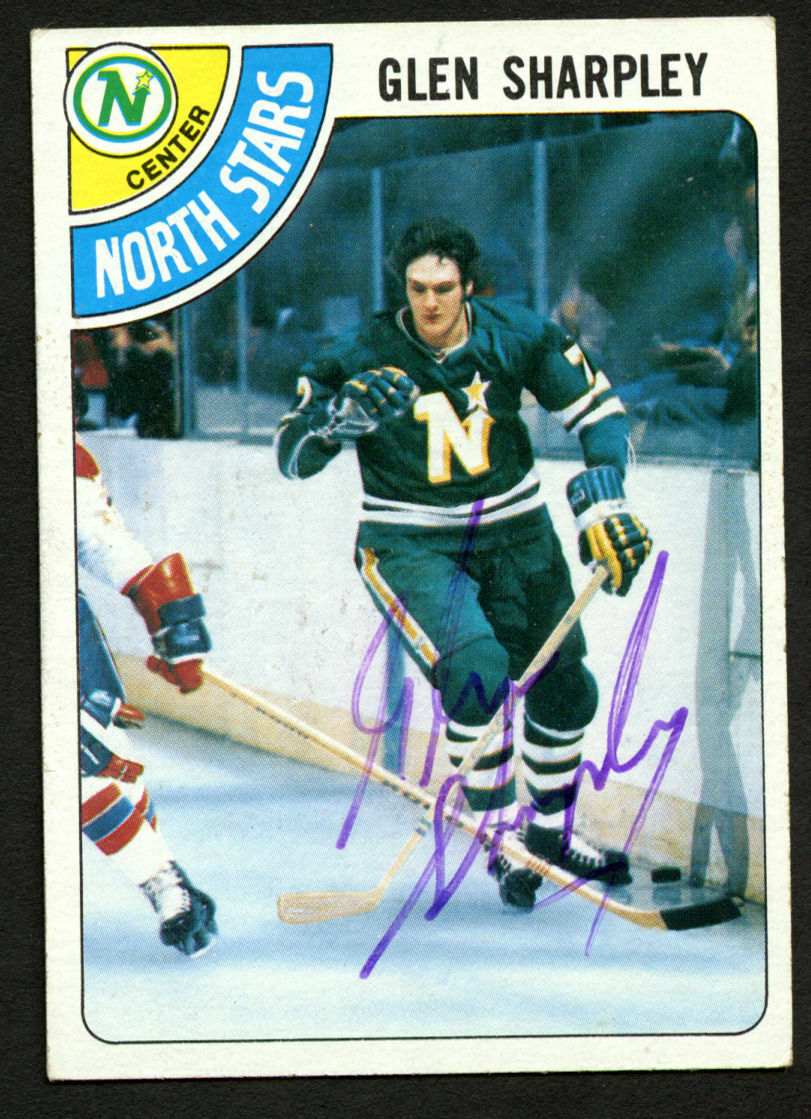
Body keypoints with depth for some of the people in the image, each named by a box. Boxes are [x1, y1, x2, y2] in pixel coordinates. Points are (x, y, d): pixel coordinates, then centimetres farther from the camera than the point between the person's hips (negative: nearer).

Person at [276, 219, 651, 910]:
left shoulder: (518, 337, -9)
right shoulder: (367, 356, -13)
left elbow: (601, 411, -2)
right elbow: (292, 456, -12)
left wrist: (602, 498, -17)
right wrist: (341, 417, -32)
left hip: (513, 532, 4)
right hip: (409, 545, -3)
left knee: (564, 687, 6)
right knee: (477, 667, -25)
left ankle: (551, 830, 31)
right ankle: (500, 839, -8)